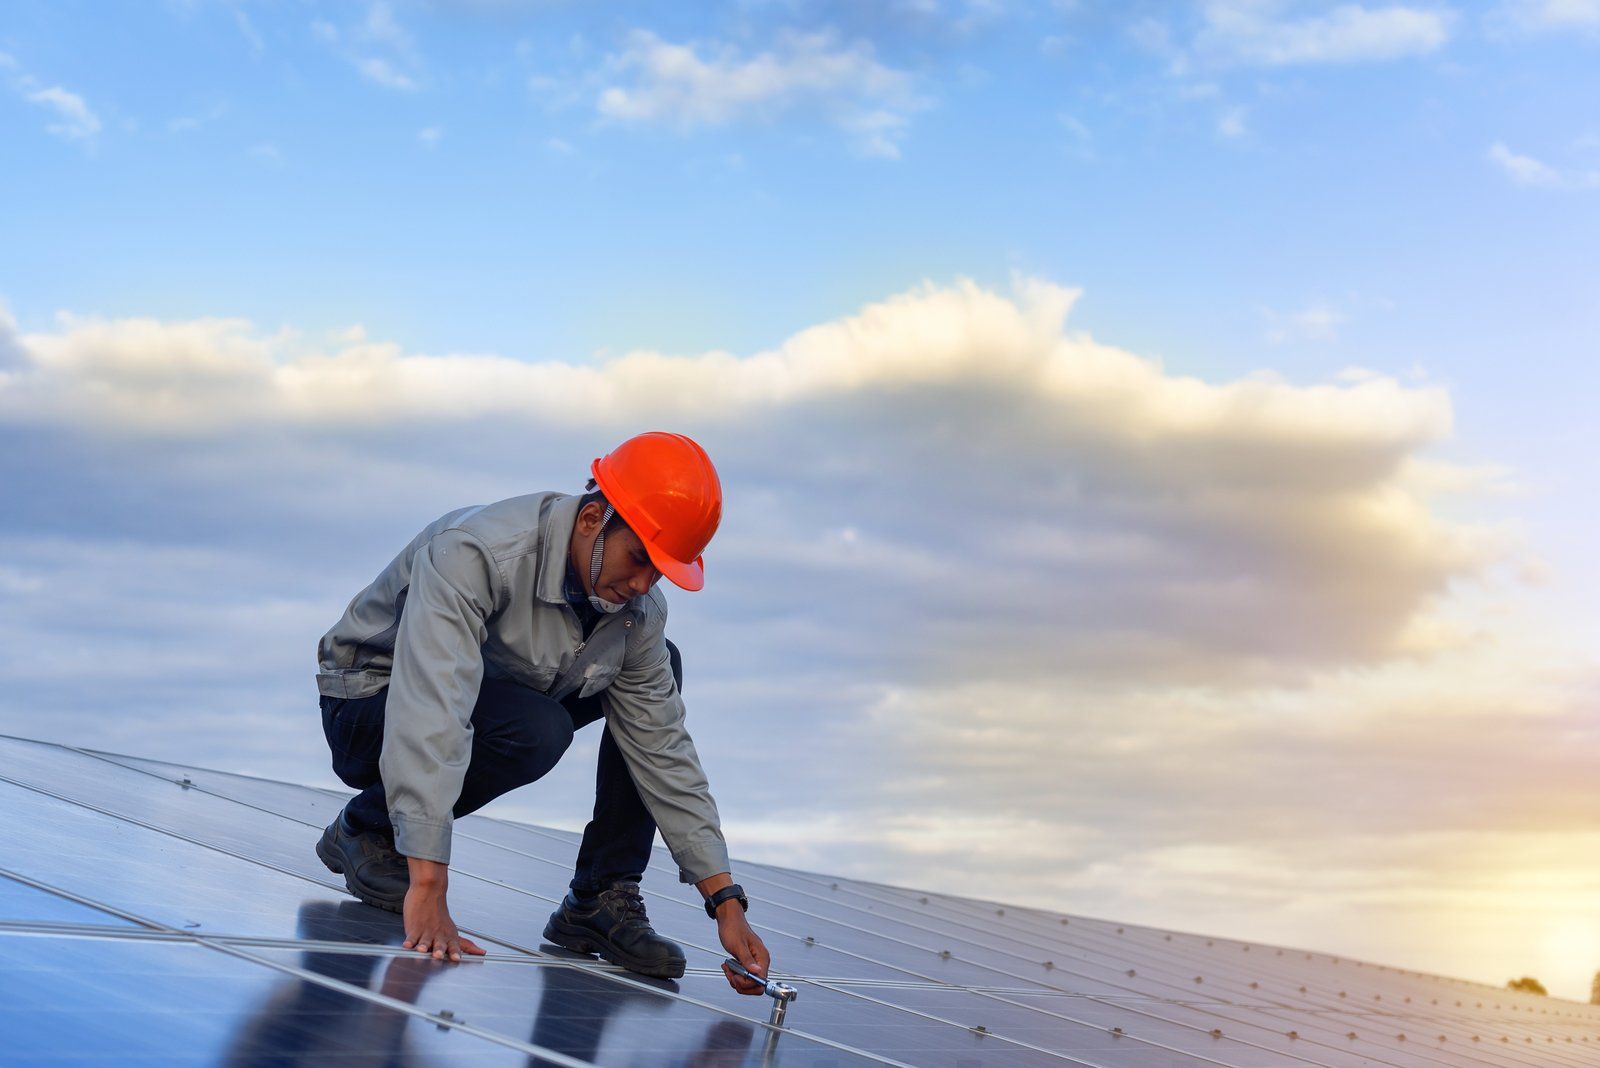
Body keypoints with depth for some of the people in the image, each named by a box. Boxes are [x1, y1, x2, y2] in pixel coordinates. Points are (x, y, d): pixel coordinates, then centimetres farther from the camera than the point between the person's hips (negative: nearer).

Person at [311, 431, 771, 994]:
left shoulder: (639, 610, -12)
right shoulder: (474, 554, -34)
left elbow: (663, 753, -7)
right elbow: (430, 718, -44)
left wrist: (726, 901, -13)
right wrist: (427, 887, -52)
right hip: (371, 703, -7)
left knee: (662, 666, -6)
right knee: (536, 730, -35)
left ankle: (601, 900, -7)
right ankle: (367, 827, -9)